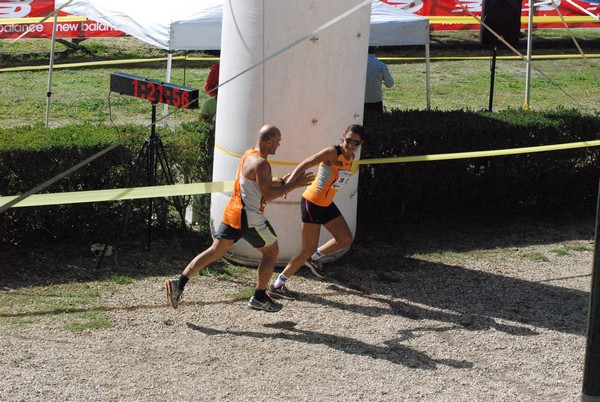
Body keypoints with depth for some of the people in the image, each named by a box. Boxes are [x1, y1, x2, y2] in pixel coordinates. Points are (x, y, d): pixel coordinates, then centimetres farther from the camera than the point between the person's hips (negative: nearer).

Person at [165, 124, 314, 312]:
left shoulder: (249, 155, 13)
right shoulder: (260, 163, -18)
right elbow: (268, 194, -21)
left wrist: (281, 182, 15)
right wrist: (293, 185, -16)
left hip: (232, 212, 9)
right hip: (249, 218, -9)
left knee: (215, 251, 8)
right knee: (271, 251, 10)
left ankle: (179, 283, -2)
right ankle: (259, 298, 16)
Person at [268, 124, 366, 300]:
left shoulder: (350, 157, 5)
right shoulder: (332, 152, -20)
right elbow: (304, 165, -25)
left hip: (326, 204, 8)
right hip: (312, 203, -8)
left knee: (346, 239, 10)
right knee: (309, 248, -6)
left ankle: (315, 257, 32)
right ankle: (277, 286, 1)